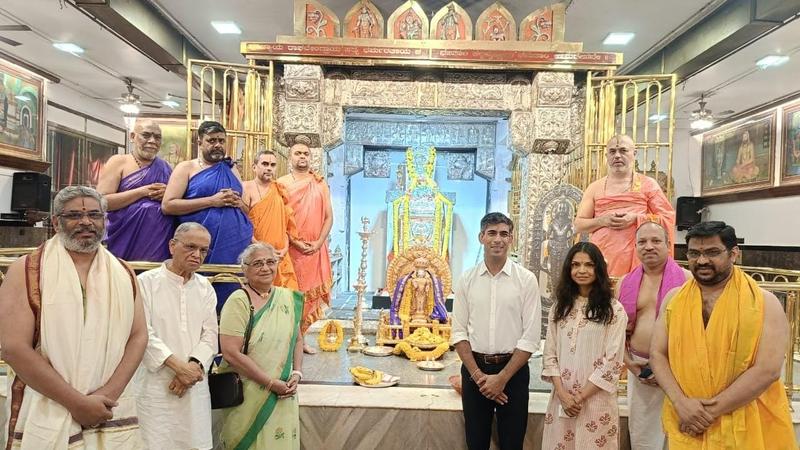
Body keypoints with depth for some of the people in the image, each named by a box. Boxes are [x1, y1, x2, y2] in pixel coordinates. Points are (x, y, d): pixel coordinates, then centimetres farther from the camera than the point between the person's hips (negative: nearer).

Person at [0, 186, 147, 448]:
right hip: (46, 418, -3)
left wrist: (108, 394, -13)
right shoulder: (26, 272, -4)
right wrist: (77, 402, -16)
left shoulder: (123, 274, 6)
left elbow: (138, 336, 1)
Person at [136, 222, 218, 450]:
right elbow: (143, 333, -11)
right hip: (157, 384, -4)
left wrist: (194, 365, -10)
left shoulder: (205, 287, 11)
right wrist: (178, 365, -14)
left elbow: (210, 334, 6)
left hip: (195, 385, 4)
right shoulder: (146, 282, -4)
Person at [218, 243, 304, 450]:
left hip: (283, 397, 5)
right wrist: (271, 383, -16)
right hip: (248, 396, -5)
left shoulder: (288, 298, 4)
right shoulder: (239, 301, -12)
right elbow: (231, 353, -18)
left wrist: (296, 374, -1)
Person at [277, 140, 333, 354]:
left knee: (311, 292, 4)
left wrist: (318, 243, -6)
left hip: (315, 248, 3)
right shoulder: (282, 183, 3)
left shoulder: (320, 184, 11)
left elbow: (328, 217, 7)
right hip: (290, 247, -3)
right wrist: (295, 242, -12)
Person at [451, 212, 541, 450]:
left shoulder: (526, 279, -6)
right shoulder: (467, 279, 1)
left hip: (513, 369, -2)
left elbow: (531, 337, -8)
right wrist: (477, 374, -8)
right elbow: (459, 332, 1)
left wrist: (502, 377, -11)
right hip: (474, 368, 2)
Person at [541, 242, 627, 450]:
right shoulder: (559, 307, 6)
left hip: (596, 400, -3)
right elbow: (549, 355, 4)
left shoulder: (614, 310, -5)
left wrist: (581, 397, -11)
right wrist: (563, 394, -9)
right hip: (561, 399, 3)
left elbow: (612, 362, -9)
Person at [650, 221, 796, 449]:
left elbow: (767, 370, -16)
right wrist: (681, 402, -15)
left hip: (748, 429, -2)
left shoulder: (764, 303, -8)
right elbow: (657, 354, 0)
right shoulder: (674, 298, 2)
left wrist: (711, 410, -18)